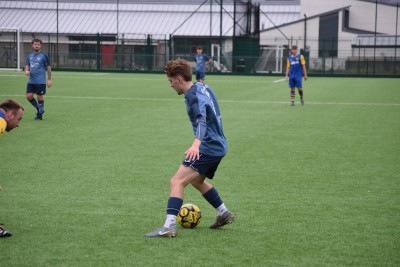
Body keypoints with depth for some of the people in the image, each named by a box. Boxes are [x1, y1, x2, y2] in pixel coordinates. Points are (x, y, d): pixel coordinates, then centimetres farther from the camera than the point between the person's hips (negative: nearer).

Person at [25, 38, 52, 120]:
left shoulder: (44, 55, -4)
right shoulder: (30, 56, 11)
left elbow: (48, 67, -2)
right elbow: (27, 65, 19)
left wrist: (49, 79, -6)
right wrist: (26, 70, -5)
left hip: (40, 81, -5)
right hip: (31, 81, 5)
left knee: (40, 97, -1)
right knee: (29, 96, -1)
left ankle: (40, 114, 12)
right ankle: (39, 109, 20)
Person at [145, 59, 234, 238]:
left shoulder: (193, 97, -19)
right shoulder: (202, 87, 10)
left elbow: (202, 121, -36)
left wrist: (196, 144, -52)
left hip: (208, 148, -10)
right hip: (217, 146, 10)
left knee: (176, 182, -18)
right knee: (196, 180, 30)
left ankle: (169, 226, -29)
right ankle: (224, 214, 41)